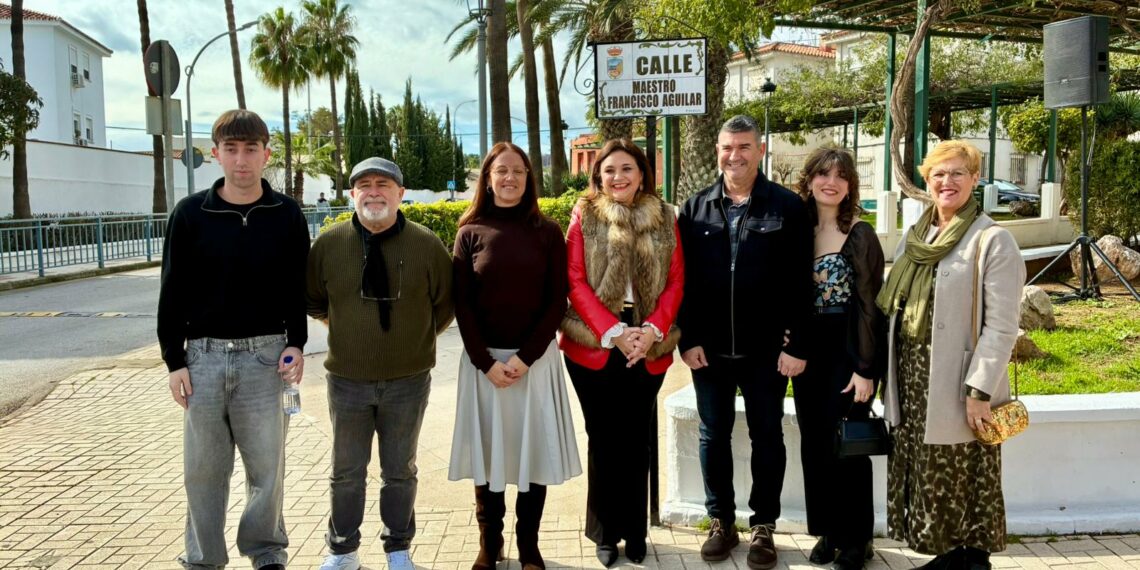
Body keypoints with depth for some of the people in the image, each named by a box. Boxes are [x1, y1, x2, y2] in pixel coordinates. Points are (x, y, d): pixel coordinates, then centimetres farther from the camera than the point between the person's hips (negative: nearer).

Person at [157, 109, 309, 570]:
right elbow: (173, 293, 3)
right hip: (203, 357, 1)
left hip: (265, 355, 0)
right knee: (203, 468, 8)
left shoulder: (287, 215, 2)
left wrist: (296, 344, -4)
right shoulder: (190, 214, 1)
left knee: (267, 464, 6)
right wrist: (174, 361, 0)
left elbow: (298, 287, 7)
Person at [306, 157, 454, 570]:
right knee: (347, 471, 14)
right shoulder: (329, 244, -5)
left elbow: (445, 303, 5)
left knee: (400, 471, 14)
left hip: (408, 380, -1)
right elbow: (312, 300, 11)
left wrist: (418, 337, 4)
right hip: (347, 380, 1)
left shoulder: (426, 244, -8)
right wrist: (346, 332, 8)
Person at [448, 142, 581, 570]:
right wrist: (485, 361, -10)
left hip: (537, 359, 0)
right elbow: (462, 304, -1)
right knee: (487, 450, 6)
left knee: (533, 449, 4)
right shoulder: (470, 233, 2)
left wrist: (526, 357, -11)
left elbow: (557, 301, -2)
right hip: (483, 360, 0)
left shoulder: (548, 233, 1)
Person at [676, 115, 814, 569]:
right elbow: (683, 280, 3)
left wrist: (798, 344, -10)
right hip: (709, 347, 2)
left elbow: (800, 282, -6)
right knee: (713, 435, 11)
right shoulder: (695, 208, 4)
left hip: (766, 349, -2)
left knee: (767, 436, 9)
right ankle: (721, 521, 26)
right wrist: (687, 338, -4)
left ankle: (763, 526, 23)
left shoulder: (788, 207, -3)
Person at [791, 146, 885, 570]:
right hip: (807, 351, 5)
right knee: (814, 444, 11)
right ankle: (827, 531, 25)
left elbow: (869, 304, -11)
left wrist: (865, 368, -14)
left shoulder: (860, 235, -8)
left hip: (848, 350, -5)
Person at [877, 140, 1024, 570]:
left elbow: (1001, 326, -14)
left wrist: (980, 390, -19)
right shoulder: (915, 237, 11)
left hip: (957, 383, -6)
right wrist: (892, 376, 10)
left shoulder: (993, 241, -9)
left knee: (964, 480, 3)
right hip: (912, 377, 6)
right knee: (928, 477, 12)